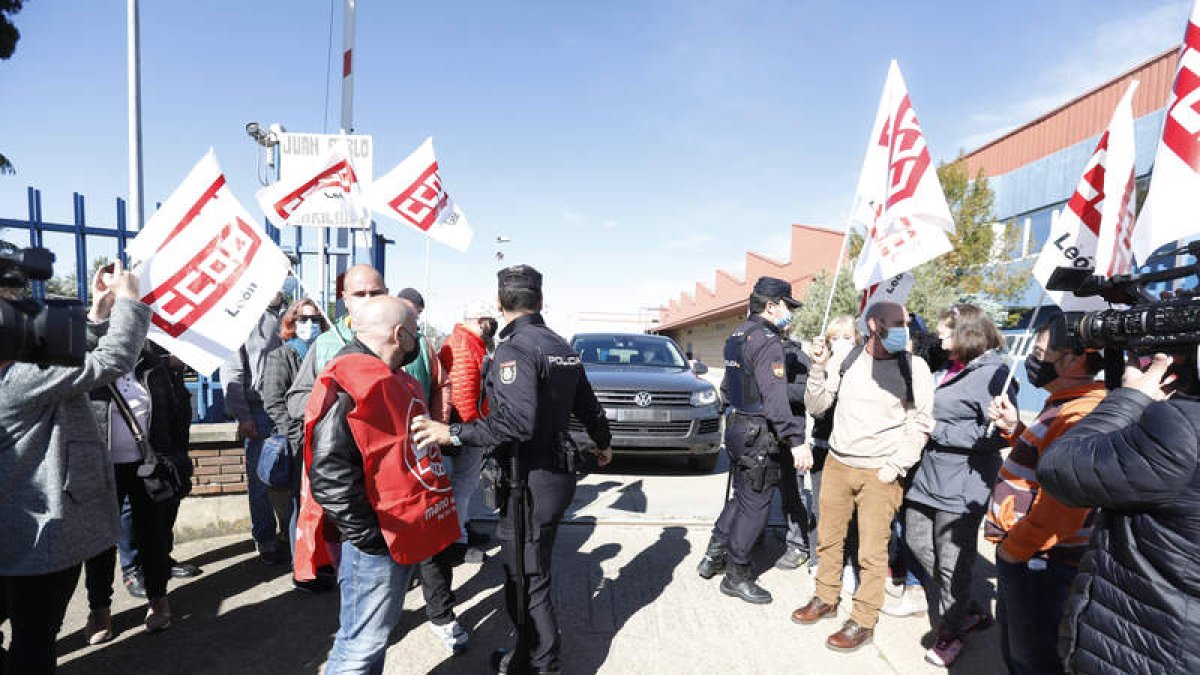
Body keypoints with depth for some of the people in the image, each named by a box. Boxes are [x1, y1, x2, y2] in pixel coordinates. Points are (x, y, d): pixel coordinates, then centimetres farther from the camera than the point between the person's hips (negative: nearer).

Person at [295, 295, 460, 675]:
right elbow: (329, 475, -26)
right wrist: (368, 536, -22)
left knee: (379, 632, 23)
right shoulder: (347, 386, -20)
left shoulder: (394, 379, 13)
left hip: (404, 535, 10)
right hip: (378, 543, -10)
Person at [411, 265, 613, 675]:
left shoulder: (515, 348, -18)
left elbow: (518, 423, -30)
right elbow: (588, 406, 18)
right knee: (529, 571, 22)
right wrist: (602, 442, 36)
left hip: (532, 481, -9)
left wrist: (453, 434, -28)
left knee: (526, 581, 5)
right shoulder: (562, 347, 9)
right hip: (559, 470, 9)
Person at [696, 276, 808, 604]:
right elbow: (775, 399, -26)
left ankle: (714, 555, 28)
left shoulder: (738, 335, 12)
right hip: (759, 434, -9)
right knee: (754, 505, 3)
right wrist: (796, 441, -27)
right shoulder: (767, 341, -17)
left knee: (741, 497, 22)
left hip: (736, 427, 9)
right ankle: (736, 576, 15)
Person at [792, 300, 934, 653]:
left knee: (872, 551, 1)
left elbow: (920, 424, -3)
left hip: (879, 473, -3)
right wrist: (818, 369, -11)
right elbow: (816, 406, 4)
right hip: (837, 464, 3)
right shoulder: (846, 360, 0)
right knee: (828, 537, 15)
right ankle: (826, 599, 34)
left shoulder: (914, 367, -6)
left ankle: (863, 621, 18)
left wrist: (895, 467, -8)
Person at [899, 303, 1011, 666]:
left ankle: (952, 630, 27)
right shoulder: (951, 370, 10)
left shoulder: (993, 373, -14)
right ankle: (969, 611, 33)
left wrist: (939, 431, -19)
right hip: (931, 473, 9)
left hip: (962, 483, -9)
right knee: (917, 541, 16)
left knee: (952, 560, 5)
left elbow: (995, 435, -21)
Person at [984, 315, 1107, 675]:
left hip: (1037, 564, -10)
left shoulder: (1079, 416, -25)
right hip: (1016, 554, 10)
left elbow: (1058, 509, -31)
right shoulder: (1062, 406, 10)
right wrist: (1014, 429, 8)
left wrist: (1013, 549, -19)